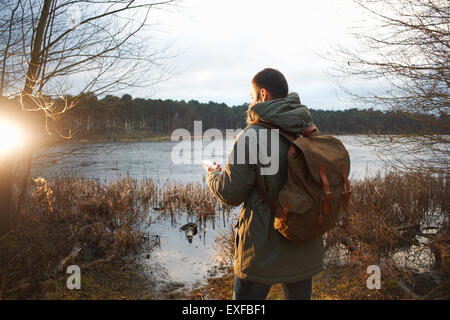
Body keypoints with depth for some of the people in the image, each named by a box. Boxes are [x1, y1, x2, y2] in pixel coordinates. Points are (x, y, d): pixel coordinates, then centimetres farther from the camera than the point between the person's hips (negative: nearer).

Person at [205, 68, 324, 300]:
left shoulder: (252, 136, -18)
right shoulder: (309, 131, 0)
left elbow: (230, 193, -14)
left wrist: (213, 175, 9)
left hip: (265, 246, -5)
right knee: (300, 295, 22)